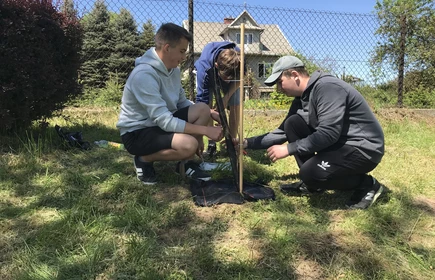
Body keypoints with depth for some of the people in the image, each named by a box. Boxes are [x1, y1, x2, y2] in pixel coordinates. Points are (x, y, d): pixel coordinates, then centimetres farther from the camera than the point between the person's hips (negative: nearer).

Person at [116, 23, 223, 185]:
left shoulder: (173, 69, 1)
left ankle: (186, 163, 4)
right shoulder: (144, 74, -27)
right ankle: (144, 160, -3)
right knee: (189, 144, -31)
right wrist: (206, 130, -28)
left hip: (160, 122, 8)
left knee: (202, 109, -8)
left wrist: (211, 114, -6)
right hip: (136, 133, -8)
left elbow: (182, 103, 11)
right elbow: (165, 121, -31)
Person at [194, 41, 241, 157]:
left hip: (231, 73, 2)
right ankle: (211, 144, -4)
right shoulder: (204, 67, -45)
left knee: (236, 107, -11)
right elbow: (202, 101, -41)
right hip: (209, 77, -2)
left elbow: (239, 80, -15)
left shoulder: (239, 59, -39)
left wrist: (227, 97, -30)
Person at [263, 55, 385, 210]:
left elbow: (328, 133, -30)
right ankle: (312, 183, 6)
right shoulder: (305, 95, 7)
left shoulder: (327, 87, -21)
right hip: (339, 142, 9)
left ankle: (366, 184, -1)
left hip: (364, 148, -9)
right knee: (292, 124, -3)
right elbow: (285, 130, 13)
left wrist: (289, 148, -23)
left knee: (310, 172, -27)